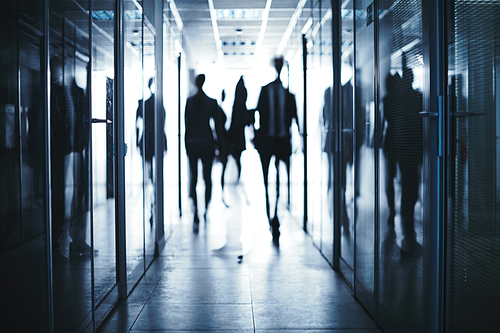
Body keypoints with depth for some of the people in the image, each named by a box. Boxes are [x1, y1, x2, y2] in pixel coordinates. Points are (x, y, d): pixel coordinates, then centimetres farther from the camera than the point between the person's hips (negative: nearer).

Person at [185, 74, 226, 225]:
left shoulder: (189, 102, -1)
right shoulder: (212, 102, -5)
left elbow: (186, 124, 2)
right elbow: (218, 125, -2)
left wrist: (186, 144, 9)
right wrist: (221, 145, 5)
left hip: (192, 143, 1)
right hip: (207, 142, -1)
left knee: (193, 178, 4)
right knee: (207, 177, 10)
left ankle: (196, 211, -8)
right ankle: (206, 210, 12)